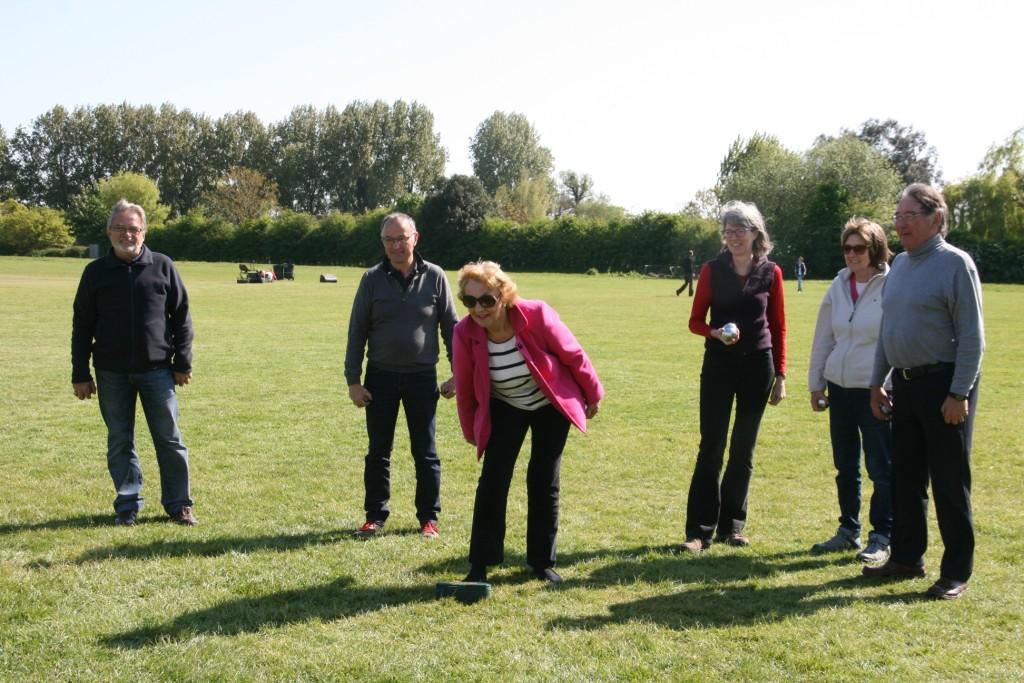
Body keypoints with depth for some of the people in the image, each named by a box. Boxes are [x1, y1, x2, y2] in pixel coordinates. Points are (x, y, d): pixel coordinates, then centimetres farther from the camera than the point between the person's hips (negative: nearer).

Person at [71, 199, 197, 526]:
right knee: (120, 442, 8)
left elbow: (181, 318, 4)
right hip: (112, 373, 1)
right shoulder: (95, 272, 3)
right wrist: (80, 374, 2)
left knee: (169, 439, 4)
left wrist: (183, 364, 1)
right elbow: (82, 326, 5)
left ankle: (178, 503, 14)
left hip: (157, 370, -1)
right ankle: (127, 505, 18)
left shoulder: (163, 267, 1)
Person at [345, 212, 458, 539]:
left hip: (422, 377, -1)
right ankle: (376, 515, 19)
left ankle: (428, 517, 18)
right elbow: (357, 331, 1)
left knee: (425, 452, 6)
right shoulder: (372, 279, -1)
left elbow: (451, 327, 3)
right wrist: (353, 380, -3)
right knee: (378, 451, 8)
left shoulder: (434, 277, -2)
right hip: (381, 377, 1)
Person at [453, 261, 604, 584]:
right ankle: (479, 565, -1)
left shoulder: (536, 315, -29)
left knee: (544, 483, 3)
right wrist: (471, 431, 3)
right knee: (493, 481, -9)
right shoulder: (465, 332, -23)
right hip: (505, 410, 1)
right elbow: (464, 388, -7)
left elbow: (574, 356, -14)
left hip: (551, 407, -1)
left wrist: (592, 396, -3)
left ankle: (543, 562, 17)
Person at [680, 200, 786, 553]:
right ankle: (700, 530, -2)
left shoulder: (771, 272, 1)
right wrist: (716, 333, -19)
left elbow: (778, 326, 6)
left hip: (758, 365, 1)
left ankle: (731, 525, 19)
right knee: (711, 447, -5)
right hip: (719, 364, -1)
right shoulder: (712, 270, -1)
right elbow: (695, 320, 2)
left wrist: (780, 374, 5)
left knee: (744, 450, 8)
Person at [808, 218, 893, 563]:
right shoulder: (839, 287, 7)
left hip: (877, 391, -6)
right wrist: (816, 384, 12)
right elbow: (823, 338, 13)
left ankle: (882, 538, 11)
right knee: (845, 466, 14)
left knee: (881, 469, 1)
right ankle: (848, 531, 27)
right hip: (840, 388, 6)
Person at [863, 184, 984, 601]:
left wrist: (959, 394, -18)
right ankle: (906, 558, 25)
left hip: (944, 385, -7)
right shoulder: (900, 264, 12)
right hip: (905, 383, 7)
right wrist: (877, 383, 17)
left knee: (949, 481, 0)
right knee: (905, 476, 13)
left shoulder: (955, 264, -11)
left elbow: (972, 336, -14)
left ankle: (957, 572, 9)